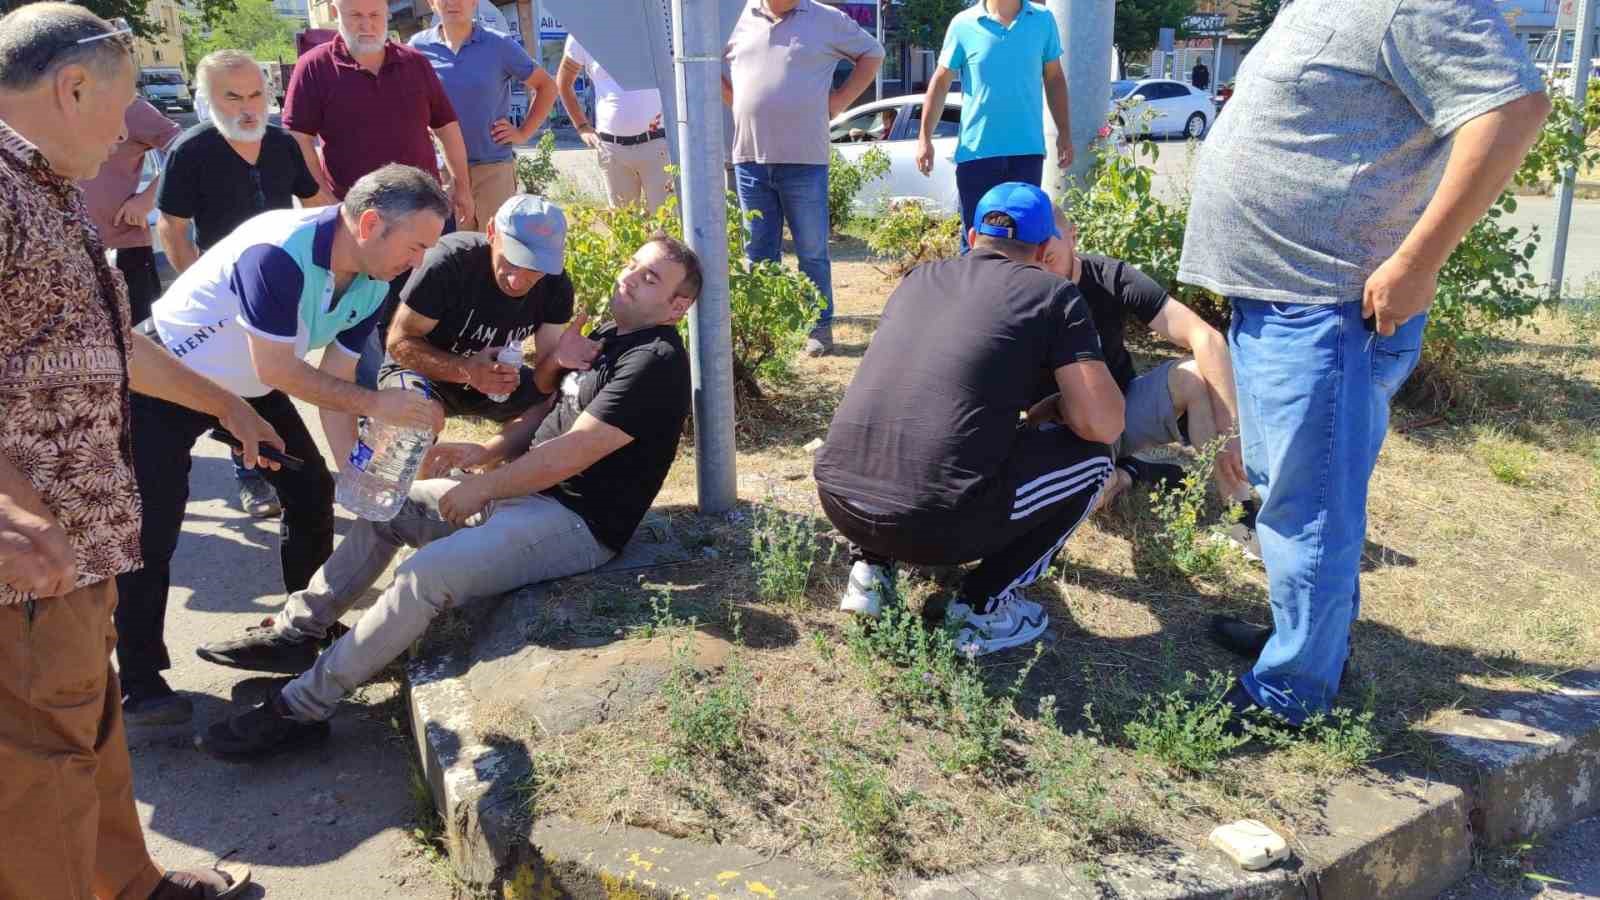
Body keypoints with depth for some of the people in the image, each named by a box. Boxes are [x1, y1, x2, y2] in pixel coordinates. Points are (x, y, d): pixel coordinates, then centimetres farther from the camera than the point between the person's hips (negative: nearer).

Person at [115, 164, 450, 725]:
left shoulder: (373, 285, -10)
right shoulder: (279, 252, -36)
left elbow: (334, 381, -5)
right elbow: (276, 371, -32)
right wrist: (376, 405, -31)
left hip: (247, 388, 8)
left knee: (312, 491, 6)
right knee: (153, 531, -6)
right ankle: (138, 683, 8)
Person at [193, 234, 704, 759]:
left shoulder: (655, 362, -16)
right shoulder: (609, 339, 15)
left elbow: (573, 451, -21)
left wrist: (483, 487, -14)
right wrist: (489, 453, 4)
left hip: (577, 524, -10)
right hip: (527, 494, 10)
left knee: (424, 575, -26)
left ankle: (301, 710, -15)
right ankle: (296, 631, 16)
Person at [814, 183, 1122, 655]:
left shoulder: (919, 278, 21)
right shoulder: (1054, 295, 5)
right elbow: (1103, 425, -1)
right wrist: (1059, 403, 22)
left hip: (838, 500, 6)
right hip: (936, 521, -5)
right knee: (1091, 457, 17)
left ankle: (869, 568, 20)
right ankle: (984, 609, 11)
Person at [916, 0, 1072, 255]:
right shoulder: (964, 24, -2)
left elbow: (1054, 79, 12)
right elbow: (940, 83, 4)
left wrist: (1064, 132, 9)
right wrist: (924, 138, -1)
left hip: (1027, 149, 1)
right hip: (976, 150, -1)